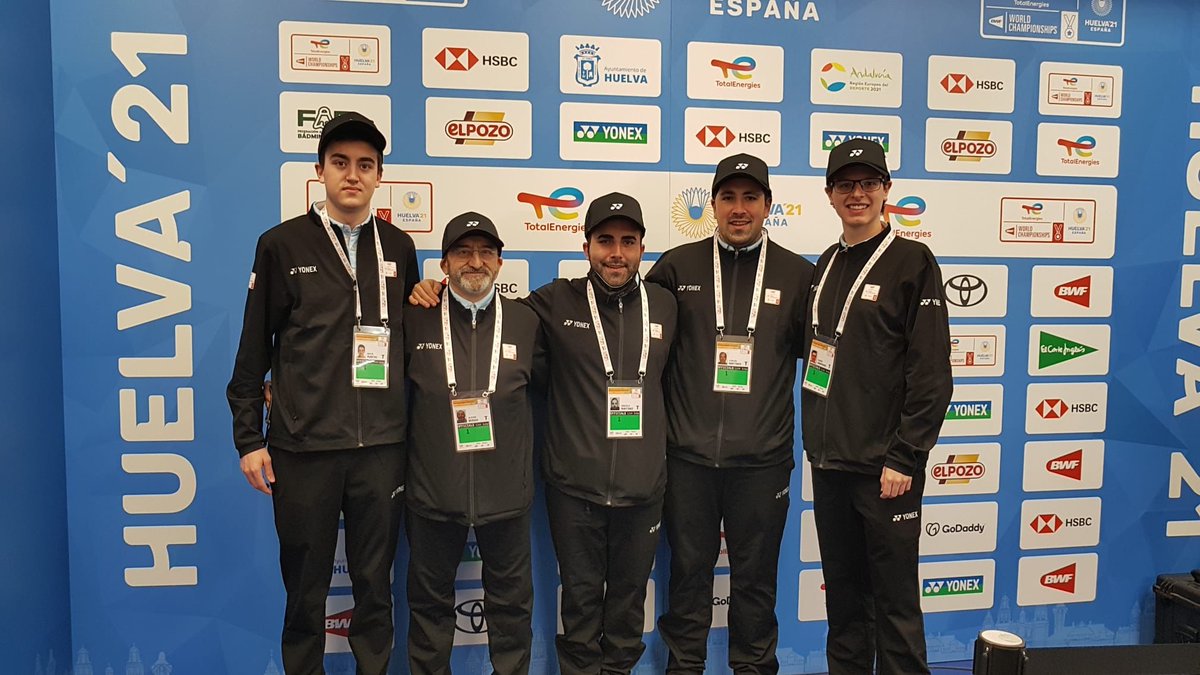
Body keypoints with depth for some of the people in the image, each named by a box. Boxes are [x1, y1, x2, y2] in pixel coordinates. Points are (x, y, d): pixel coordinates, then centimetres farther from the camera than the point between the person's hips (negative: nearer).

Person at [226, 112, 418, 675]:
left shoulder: (399, 247, 8)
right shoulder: (282, 244, 1)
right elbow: (254, 348, 2)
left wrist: (412, 430, 9)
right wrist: (249, 439, 0)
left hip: (381, 448, 2)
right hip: (303, 448, -1)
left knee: (374, 584, 12)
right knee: (305, 589, 11)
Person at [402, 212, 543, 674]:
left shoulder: (526, 321, 0)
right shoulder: (415, 319, -2)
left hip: (506, 492, 1)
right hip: (432, 491, 0)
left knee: (511, 601, 15)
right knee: (430, 601, 17)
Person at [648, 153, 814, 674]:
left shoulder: (797, 274, 3)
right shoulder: (678, 266, 2)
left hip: (763, 459, 0)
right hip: (689, 455, 0)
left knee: (756, 575, 12)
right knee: (689, 571, 13)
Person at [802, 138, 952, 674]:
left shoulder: (912, 262, -7)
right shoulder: (826, 265, 13)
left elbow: (931, 372, -12)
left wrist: (905, 458, -15)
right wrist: (818, 441, 10)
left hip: (884, 467, -6)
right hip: (829, 461, 6)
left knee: (894, 599, 4)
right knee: (843, 594, 16)